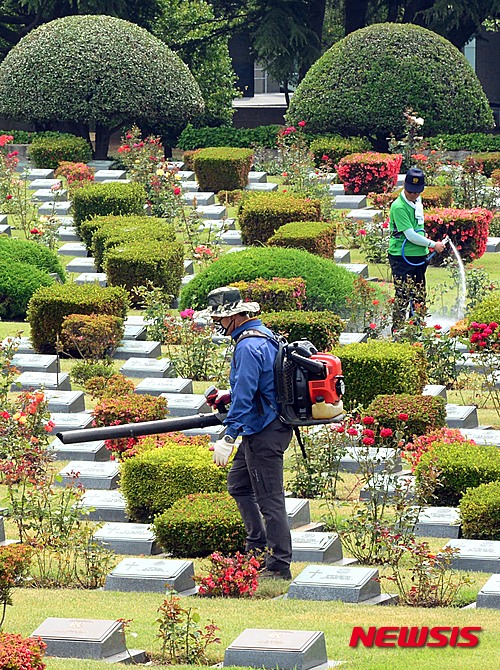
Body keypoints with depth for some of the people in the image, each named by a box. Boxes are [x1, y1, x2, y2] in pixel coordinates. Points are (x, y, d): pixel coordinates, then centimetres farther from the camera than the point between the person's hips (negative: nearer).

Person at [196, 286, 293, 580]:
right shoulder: (265, 335, 11)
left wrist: (229, 437, -25)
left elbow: (245, 395, -25)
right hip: (262, 430, 11)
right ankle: (258, 546, 27)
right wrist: (229, 396, 21)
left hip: (264, 434, -11)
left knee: (269, 499, -6)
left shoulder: (248, 347, -21)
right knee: (239, 484, 22)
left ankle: (279, 566, -3)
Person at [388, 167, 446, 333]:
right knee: (402, 296, -7)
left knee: (419, 296, 13)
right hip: (402, 258, -8)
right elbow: (410, 236, -19)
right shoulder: (399, 207, -18)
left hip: (419, 256, 8)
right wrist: (433, 244, -11)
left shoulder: (417, 201, 9)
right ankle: (397, 330, -2)